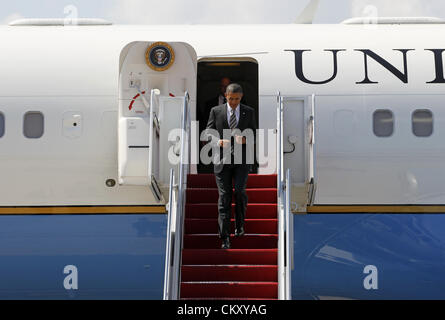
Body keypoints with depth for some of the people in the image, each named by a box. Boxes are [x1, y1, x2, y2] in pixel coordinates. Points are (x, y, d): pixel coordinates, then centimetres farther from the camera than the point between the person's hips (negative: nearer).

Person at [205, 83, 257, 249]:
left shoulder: (249, 112, 6)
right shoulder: (216, 111, 4)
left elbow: (254, 135, 8)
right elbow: (209, 133, 4)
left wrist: (245, 139, -15)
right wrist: (218, 142, -17)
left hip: (242, 159, 0)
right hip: (222, 159, 0)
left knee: (239, 191, -15)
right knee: (224, 195, -3)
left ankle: (239, 224, 11)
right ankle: (225, 237, -2)